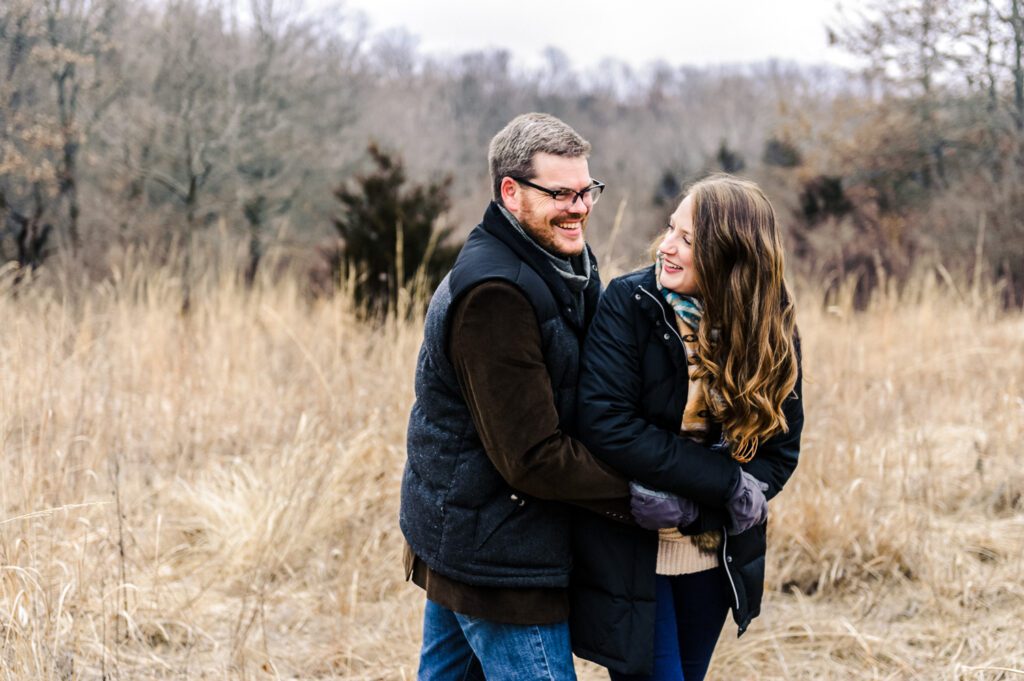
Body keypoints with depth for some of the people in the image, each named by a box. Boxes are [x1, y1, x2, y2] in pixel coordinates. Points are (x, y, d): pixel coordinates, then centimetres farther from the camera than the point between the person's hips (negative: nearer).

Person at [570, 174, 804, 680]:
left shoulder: (773, 330, -5)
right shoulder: (628, 304, -14)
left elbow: (779, 448, -5)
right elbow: (606, 426, -23)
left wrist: (693, 504, -22)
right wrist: (728, 484, -25)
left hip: (714, 557, 4)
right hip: (629, 555, -4)